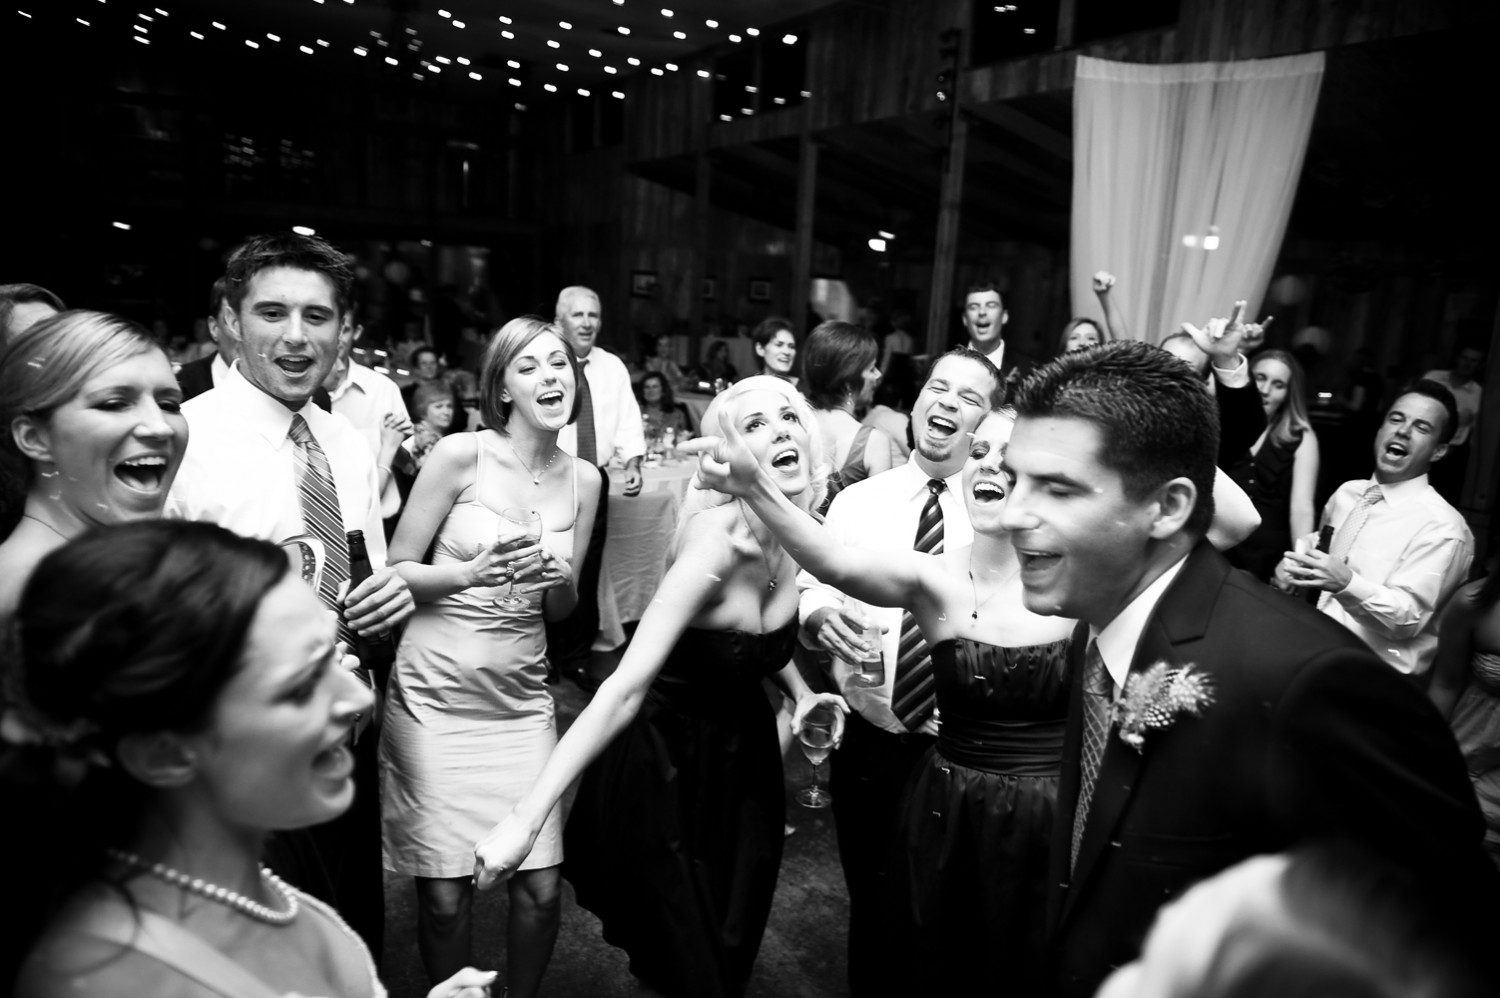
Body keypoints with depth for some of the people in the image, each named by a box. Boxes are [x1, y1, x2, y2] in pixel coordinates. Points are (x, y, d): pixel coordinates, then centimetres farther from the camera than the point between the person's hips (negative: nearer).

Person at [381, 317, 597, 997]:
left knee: (541, 888, 2)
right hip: (435, 696, -3)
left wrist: (562, 582, -10)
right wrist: (472, 573, -20)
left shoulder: (582, 479, 4)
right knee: (445, 895, 2)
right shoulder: (460, 455, -8)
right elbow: (393, 572, -4)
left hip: (522, 701, 3)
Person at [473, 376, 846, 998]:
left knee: (736, 945, 23)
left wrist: (801, 691, 2)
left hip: (744, 753, 7)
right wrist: (526, 818, -40)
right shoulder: (717, 538, -30)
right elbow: (627, 685, -36)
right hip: (665, 758, -6)